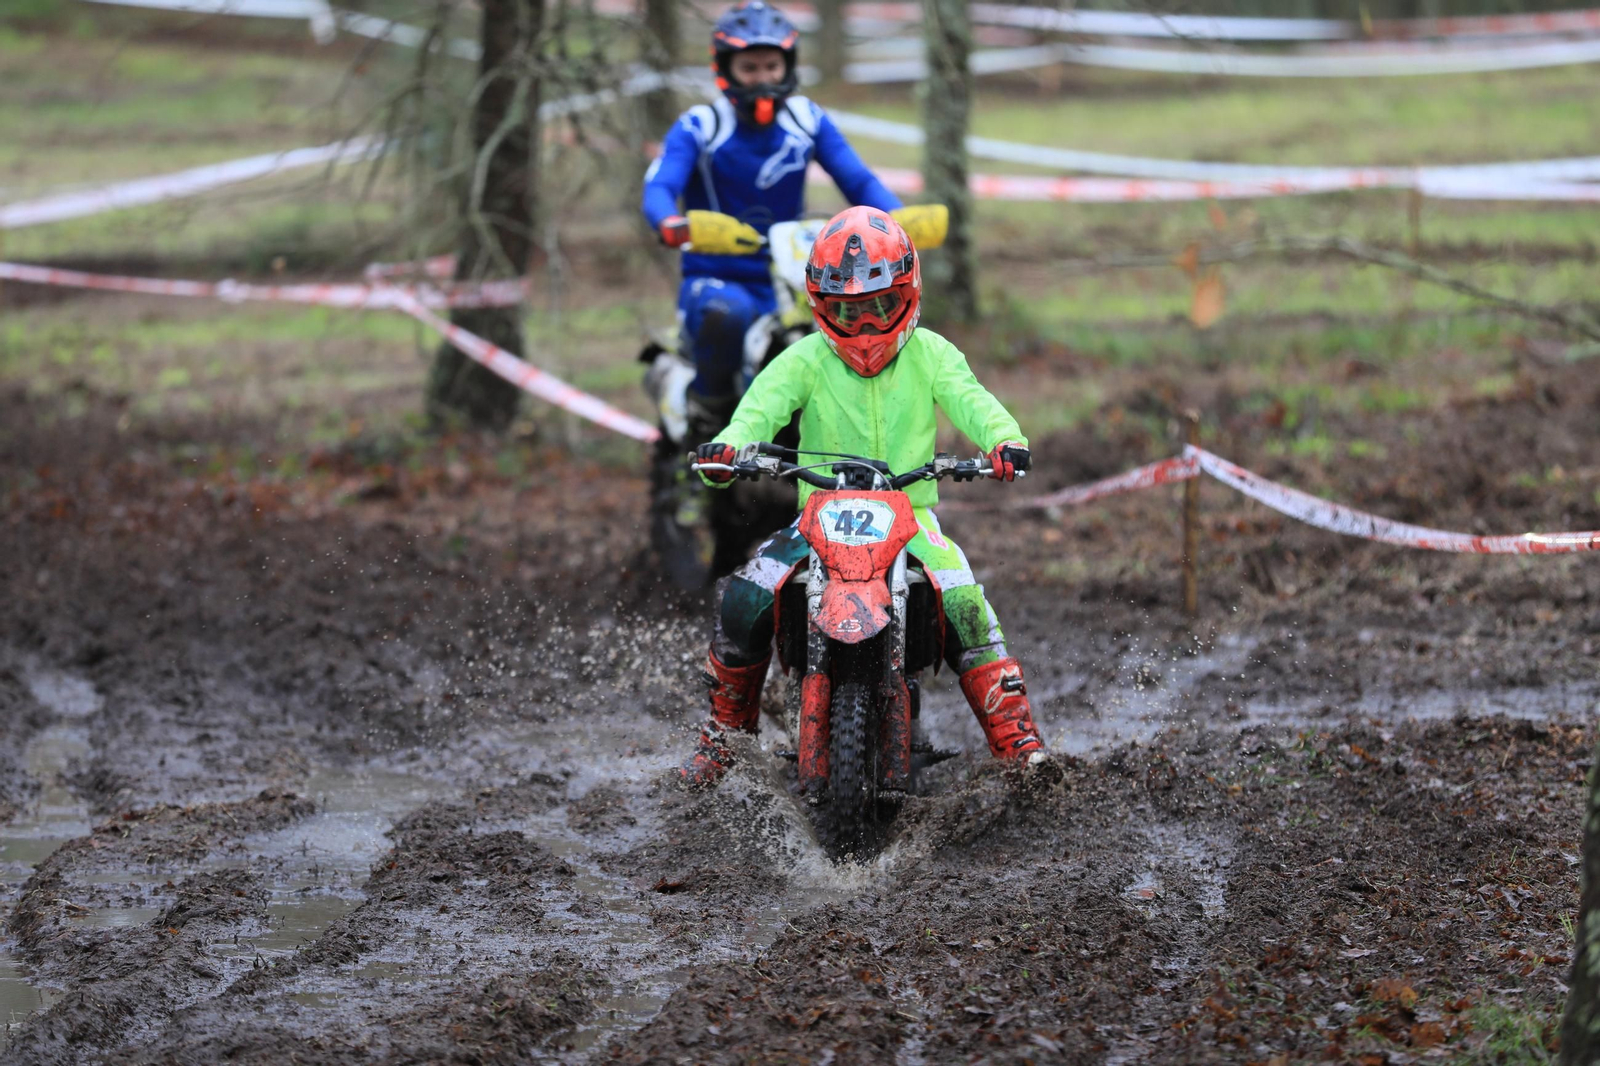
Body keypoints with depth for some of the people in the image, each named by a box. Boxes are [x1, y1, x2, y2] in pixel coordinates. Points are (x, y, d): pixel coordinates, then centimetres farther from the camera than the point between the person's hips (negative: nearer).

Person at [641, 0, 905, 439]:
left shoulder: (808, 120, 6)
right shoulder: (698, 127, -5)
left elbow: (858, 180, -3)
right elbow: (658, 189, -19)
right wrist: (676, 226, -43)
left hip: (788, 281, 4)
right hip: (716, 279, -3)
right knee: (727, 311, -39)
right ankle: (708, 401, -12)